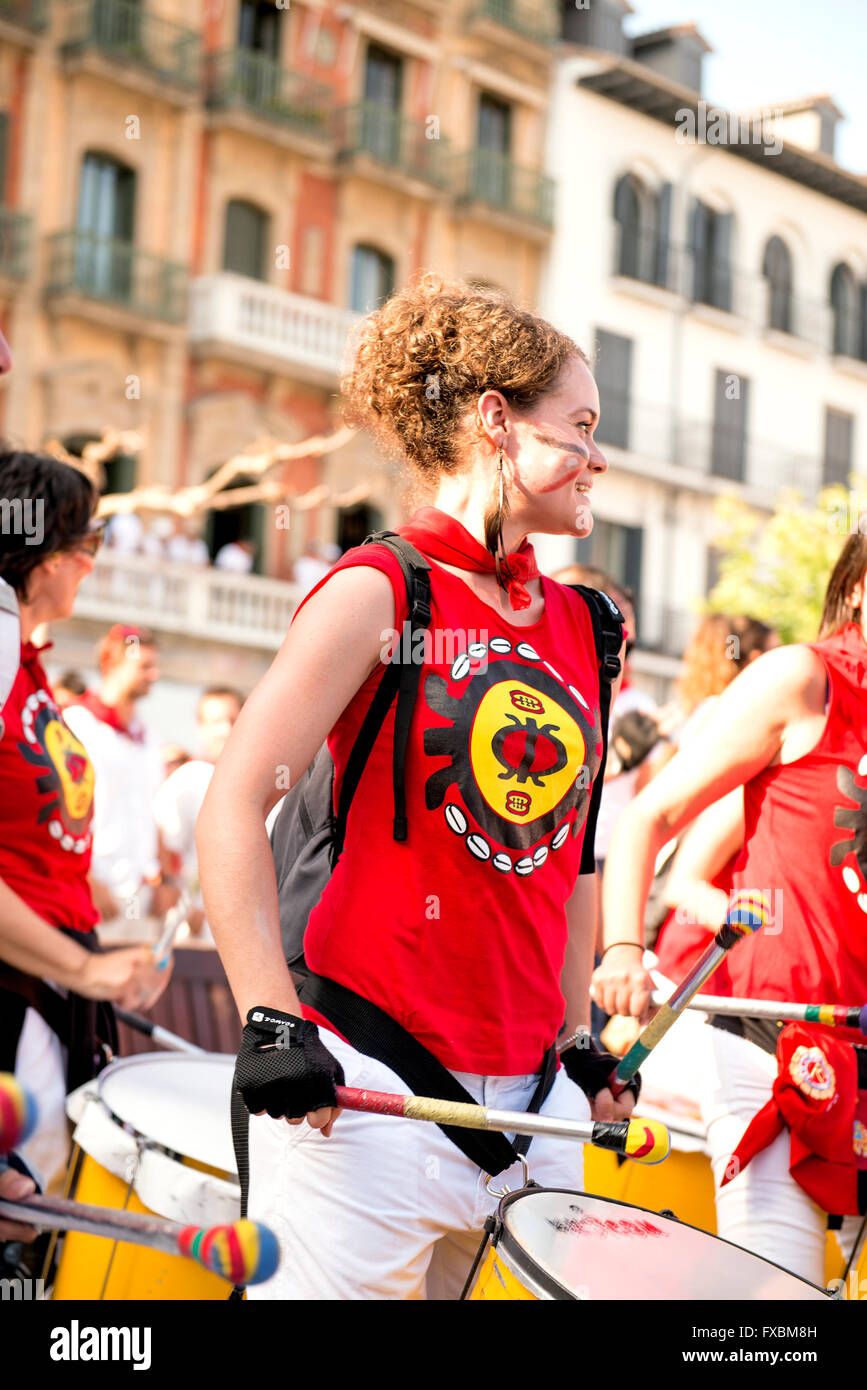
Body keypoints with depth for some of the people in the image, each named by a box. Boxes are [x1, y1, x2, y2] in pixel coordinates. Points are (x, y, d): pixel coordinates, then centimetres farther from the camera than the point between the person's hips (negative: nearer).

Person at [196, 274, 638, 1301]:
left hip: (530, 1086, 7)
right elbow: (234, 803, -11)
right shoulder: (379, 590, -8)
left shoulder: (579, 627, 12)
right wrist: (271, 1018, -16)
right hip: (370, 1081, -6)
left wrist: (577, 1036, 16)